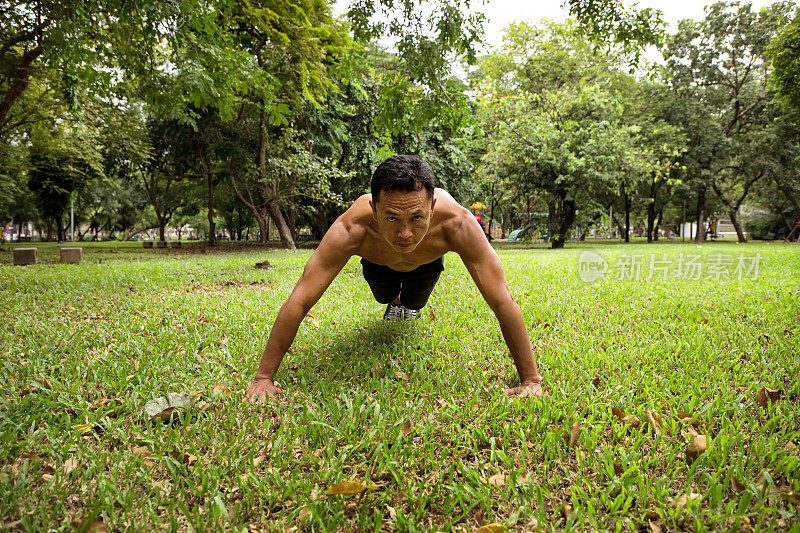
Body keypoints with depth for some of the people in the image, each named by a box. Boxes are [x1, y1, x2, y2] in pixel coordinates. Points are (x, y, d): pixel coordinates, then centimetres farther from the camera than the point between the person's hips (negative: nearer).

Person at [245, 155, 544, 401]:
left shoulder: (457, 225, -49)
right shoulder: (351, 230, -50)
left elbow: (503, 303, -43)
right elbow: (299, 302, -44)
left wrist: (531, 380, -41)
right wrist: (263, 378, -41)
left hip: (426, 262, 0)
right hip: (379, 261, 0)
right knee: (385, 297, 26)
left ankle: (410, 306, 57)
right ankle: (395, 302, 62)